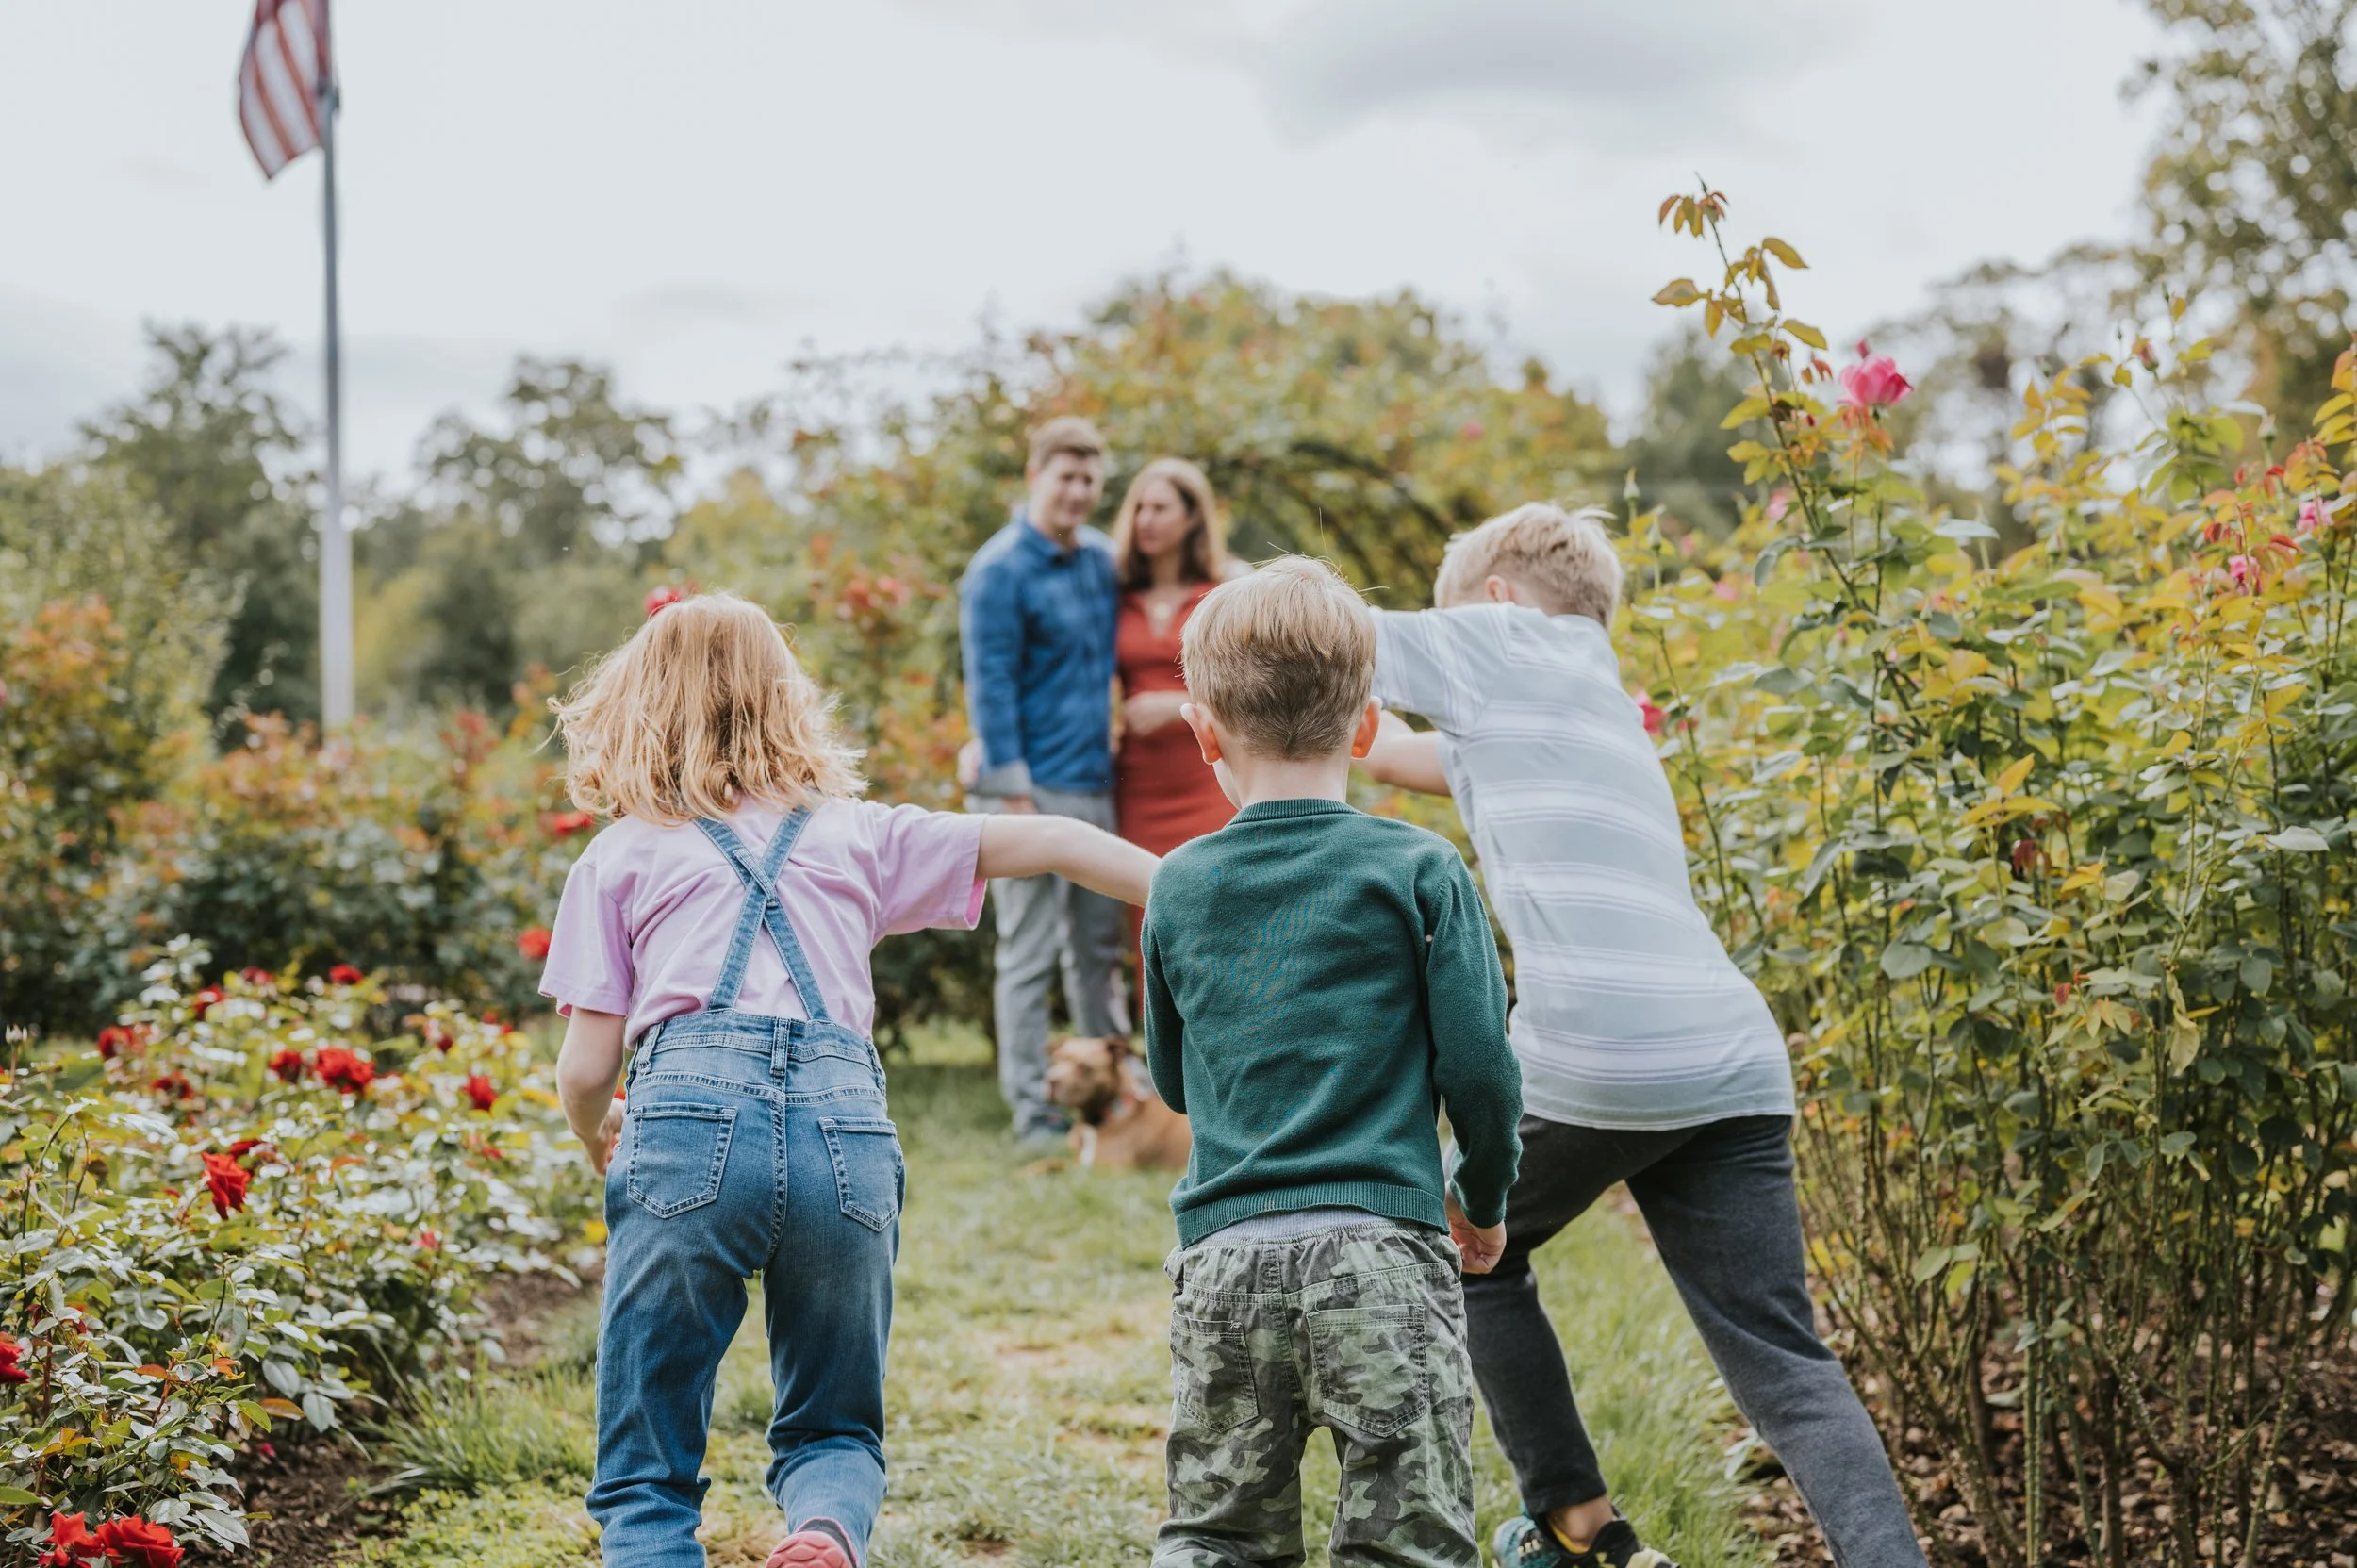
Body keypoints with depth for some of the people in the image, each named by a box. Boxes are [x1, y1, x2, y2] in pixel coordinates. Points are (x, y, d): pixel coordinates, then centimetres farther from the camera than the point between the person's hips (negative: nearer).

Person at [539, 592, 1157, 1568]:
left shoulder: (617, 857, 18)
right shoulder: (855, 833, 24)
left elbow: (585, 1069, 13)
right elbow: (1054, 845, 21)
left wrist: (600, 1146, 34)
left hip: (693, 1117, -2)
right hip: (846, 1127, 2)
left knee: (645, 1470, 9)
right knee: (833, 1428, 18)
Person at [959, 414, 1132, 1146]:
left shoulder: (1099, 558, 12)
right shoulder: (1000, 571, -9)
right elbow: (990, 687, -13)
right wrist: (1014, 796, -16)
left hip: (1096, 784, 7)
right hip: (1037, 787, -7)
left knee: (1100, 948, 14)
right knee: (1028, 955, -1)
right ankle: (1033, 1109, 5)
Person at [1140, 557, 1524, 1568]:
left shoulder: (1177, 887, 7)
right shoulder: (1418, 871, -2)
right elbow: (1479, 1068, -3)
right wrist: (1486, 1203, 14)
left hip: (1223, 1256, 3)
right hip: (1381, 1247, -3)